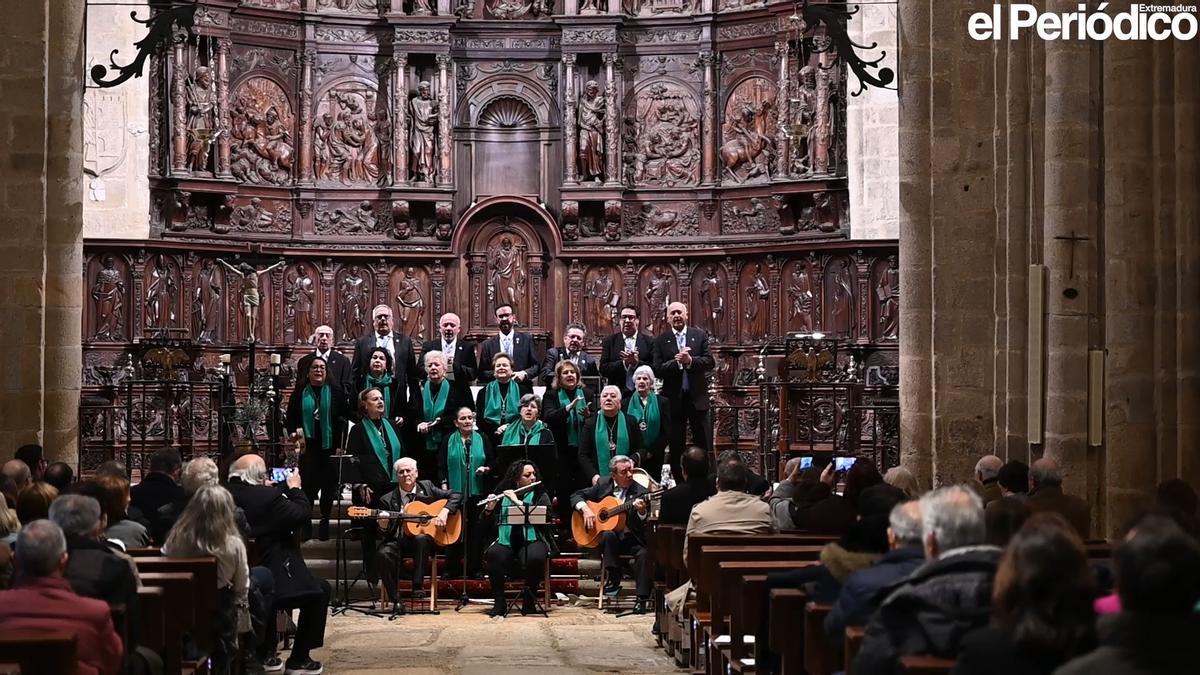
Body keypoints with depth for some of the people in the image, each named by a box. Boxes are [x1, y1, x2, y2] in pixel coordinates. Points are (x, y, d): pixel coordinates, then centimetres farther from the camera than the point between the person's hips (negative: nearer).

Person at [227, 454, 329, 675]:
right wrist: (294, 488, 4)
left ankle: (264, 654, 39)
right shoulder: (267, 496, -19)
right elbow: (304, 514, -12)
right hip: (274, 583, -7)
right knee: (320, 590, 16)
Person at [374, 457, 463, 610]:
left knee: (421, 538, -36)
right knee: (384, 553, -31)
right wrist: (383, 527, -17)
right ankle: (395, 599, -20)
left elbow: (456, 495, 6)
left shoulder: (426, 487, 10)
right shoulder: (387, 500, 8)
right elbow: (384, 535, 7)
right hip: (398, 541, 1)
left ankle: (418, 585, -25)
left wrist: (445, 511, -11)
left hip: (424, 537, 0)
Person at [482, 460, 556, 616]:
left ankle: (529, 600, -13)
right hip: (505, 541, 1)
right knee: (494, 555, -32)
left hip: (531, 540, -1)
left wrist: (518, 502, -15)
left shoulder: (540, 495, 9)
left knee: (535, 558, -35)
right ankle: (499, 602, -21)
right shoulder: (502, 495, 14)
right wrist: (489, 508, -9)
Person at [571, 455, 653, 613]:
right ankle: (613, 579, -22)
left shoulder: (640, 492, -4)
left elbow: (645, 526, -12)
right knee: (608, 535, -34)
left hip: (629, 537, -1)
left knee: (644, 553, -31)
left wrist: (642, 512, -34)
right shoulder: (603, 484, 5)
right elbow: (576, 495, 10)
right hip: (602, 532, 1)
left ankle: (642, 598, -25)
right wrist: (585, 509, -10)